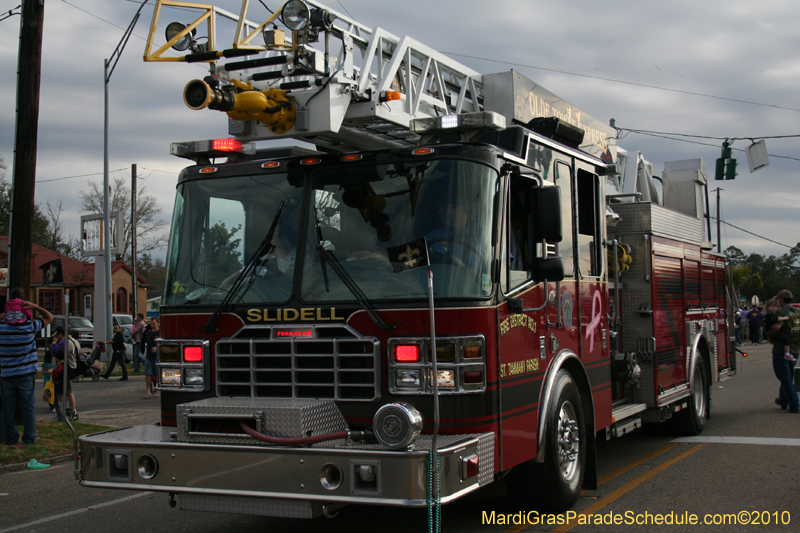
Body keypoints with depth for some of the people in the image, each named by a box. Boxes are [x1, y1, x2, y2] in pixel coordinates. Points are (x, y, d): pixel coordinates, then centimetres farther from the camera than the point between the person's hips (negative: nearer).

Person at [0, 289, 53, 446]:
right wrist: (34, 306, -5)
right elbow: (49, 317, 6)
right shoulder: (30, 326, -9)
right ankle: (29, 437, 9)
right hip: (26, 374, -1)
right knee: (28, 406, 7)